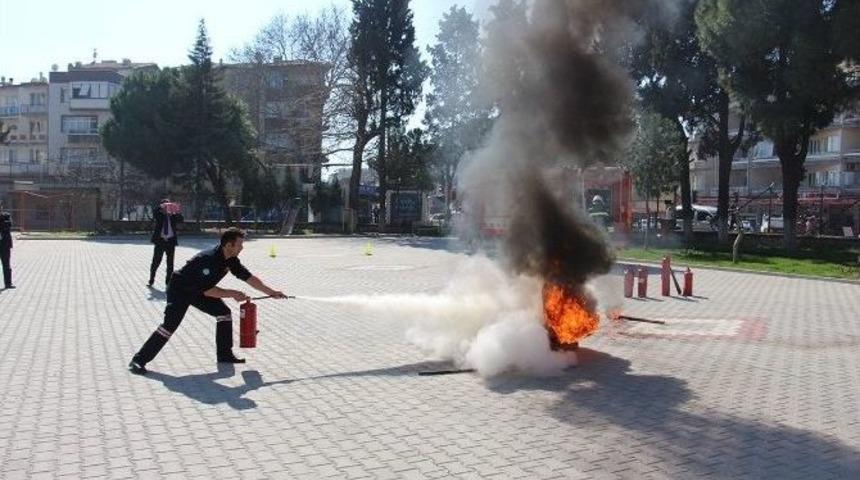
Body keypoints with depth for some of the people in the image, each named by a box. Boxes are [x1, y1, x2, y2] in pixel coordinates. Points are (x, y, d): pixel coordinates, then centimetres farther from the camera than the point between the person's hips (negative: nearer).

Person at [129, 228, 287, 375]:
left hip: (198, 291, 9)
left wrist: (271, 292, 3)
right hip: (179, 290, -9)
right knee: (170, 324, -20)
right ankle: (139, 360, -13)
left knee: (224, 312, 2)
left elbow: (248, 277, 1)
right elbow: (208, 291, -32)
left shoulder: (231, 259, -7)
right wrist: (232, 294, -23)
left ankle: (225, 355, 12)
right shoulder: (209, 259, -33)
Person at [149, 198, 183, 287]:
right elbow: (154, 214, -16)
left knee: (170, 263, 5)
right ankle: (151, 280, 13)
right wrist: (161, 207, -32)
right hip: (160, 240, -1)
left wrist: (177, 211, -26)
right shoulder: (159, 214, 5)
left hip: (170, 240, 1)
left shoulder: (173, 215, 8)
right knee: (156, 261, 2)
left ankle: (168, 281, 13)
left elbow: (180, 220, -8)